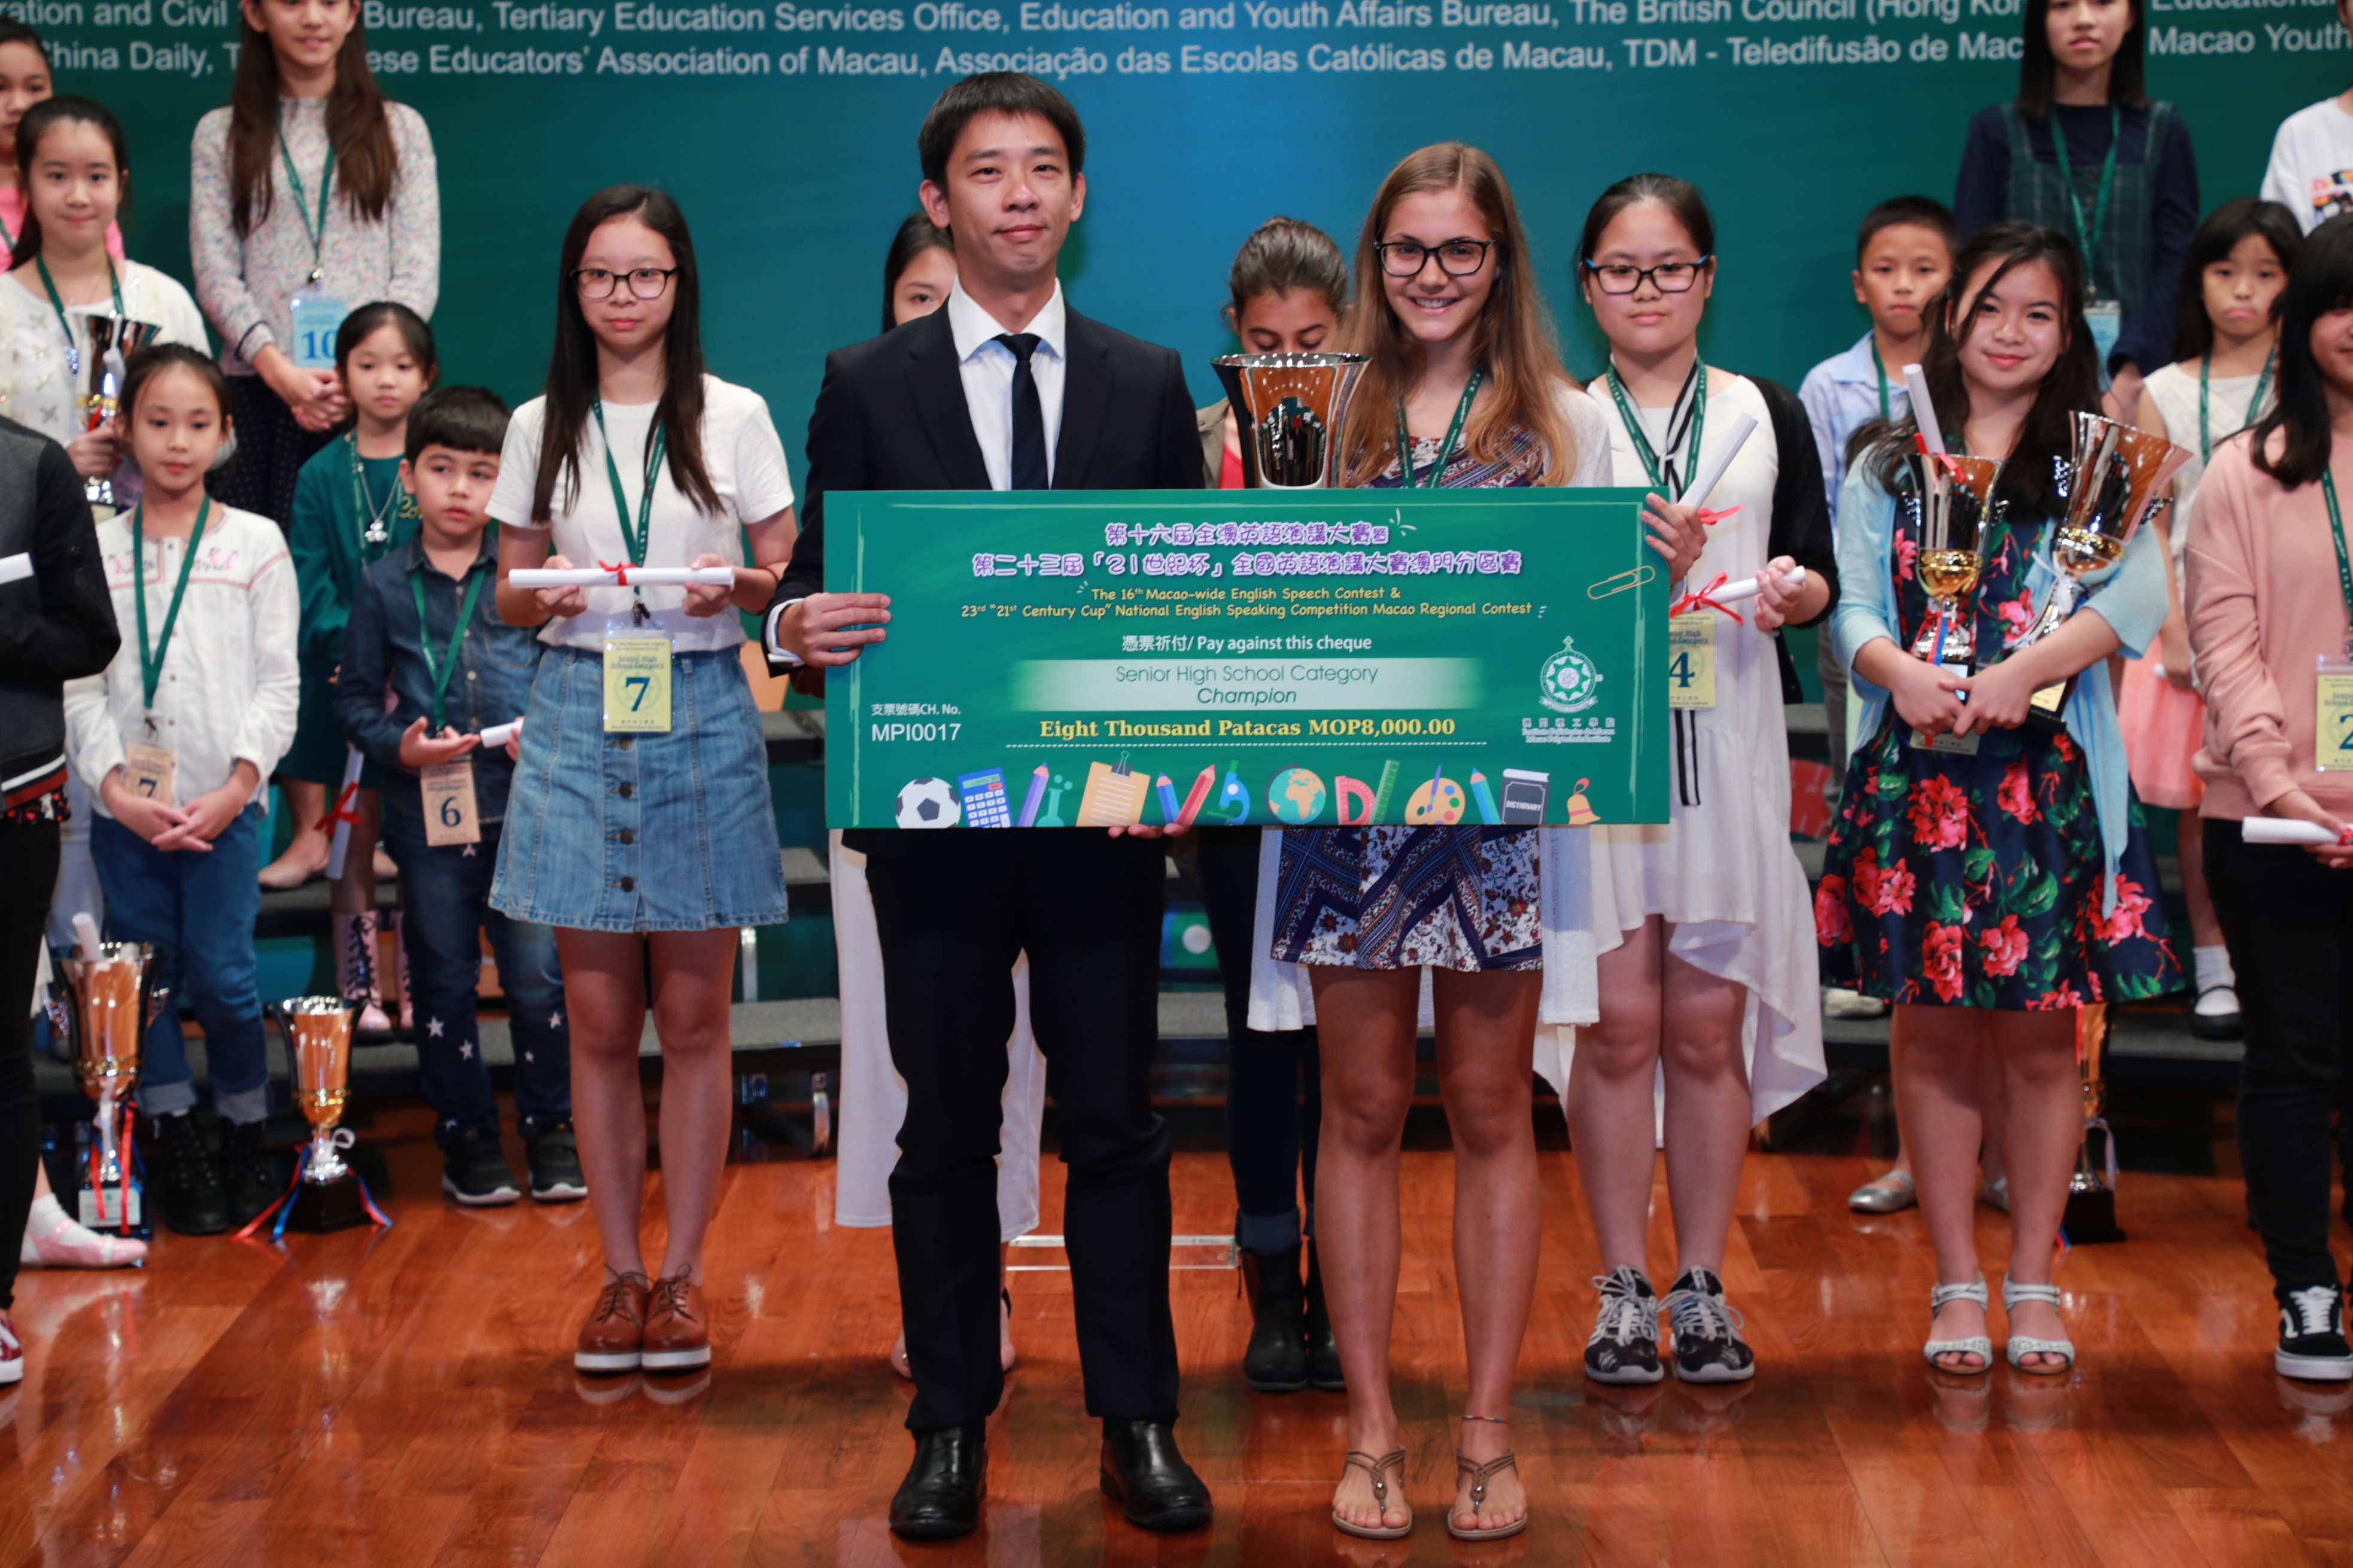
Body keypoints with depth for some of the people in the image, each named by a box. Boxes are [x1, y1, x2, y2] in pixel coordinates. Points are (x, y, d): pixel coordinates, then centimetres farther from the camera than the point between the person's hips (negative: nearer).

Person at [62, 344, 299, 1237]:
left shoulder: (255, 545, 4)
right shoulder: (97, 550, 7)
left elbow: (278, 683, 0)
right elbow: (80, 683, 3)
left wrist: (239, 783, -10)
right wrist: (114, 781, -9)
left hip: (224, 803, -2)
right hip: (125, 806, 2)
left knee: (221, 972, -4)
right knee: (144, 977, 4)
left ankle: (245, 1139, 13)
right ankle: (175, 1147, 15)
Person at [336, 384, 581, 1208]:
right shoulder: (383, 585, 5)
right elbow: (355, 695, 9)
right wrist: (397, 745, -8)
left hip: (526, 809, -1)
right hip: (429, 816, 1)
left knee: (540, 977, -1)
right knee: (445, 981, 8)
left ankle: (549, 1128, 15)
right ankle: (467, 1135, 21)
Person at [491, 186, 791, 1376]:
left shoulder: (734, 416, 4)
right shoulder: (541, 427, 9)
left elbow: (787, 574, 5)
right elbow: (507, 595, 13)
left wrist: (739, 586, -16)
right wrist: (540, 597, -9)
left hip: (701, 711, -2)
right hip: (577, 717, 2)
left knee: (693, 1015, 2)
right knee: (601, 1018, 4)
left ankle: (682, 1275, 10)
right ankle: (620, 1272, 13)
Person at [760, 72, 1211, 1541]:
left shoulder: (1149, 383, 7)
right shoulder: (868, 385, 4)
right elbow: (816, 588, 2)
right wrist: (800, 622, -22)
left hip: (1105, 813, 1)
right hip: (935, 815, 0)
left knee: (1117, 1126, 6)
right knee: (948, 1131, 8)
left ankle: (1139, 1424, 17)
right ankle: (952, 1431, 18)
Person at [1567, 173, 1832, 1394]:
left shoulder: (1768, 417, 12)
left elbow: (1821, 579, 9)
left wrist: (1788, 591, -12)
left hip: (1725, 744, 1)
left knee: (1709, 1025, 2)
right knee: (1617, 1022, -3)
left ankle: (1701, 1287, 13)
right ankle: (1623, 1290, 8)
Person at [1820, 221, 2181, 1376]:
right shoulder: (1891, 463, 12)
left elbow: (2141, 595, -8)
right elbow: (1851, 601, 3)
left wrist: (2019, 674, -21)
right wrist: (1901, 672, -18)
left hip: (2049, 780, -1)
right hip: (1914, 775, 1)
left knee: (2042, 1037, 2)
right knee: (1933, 1033, 3)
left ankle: (2033, 1283, 14)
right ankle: (1957, 1285, 13)